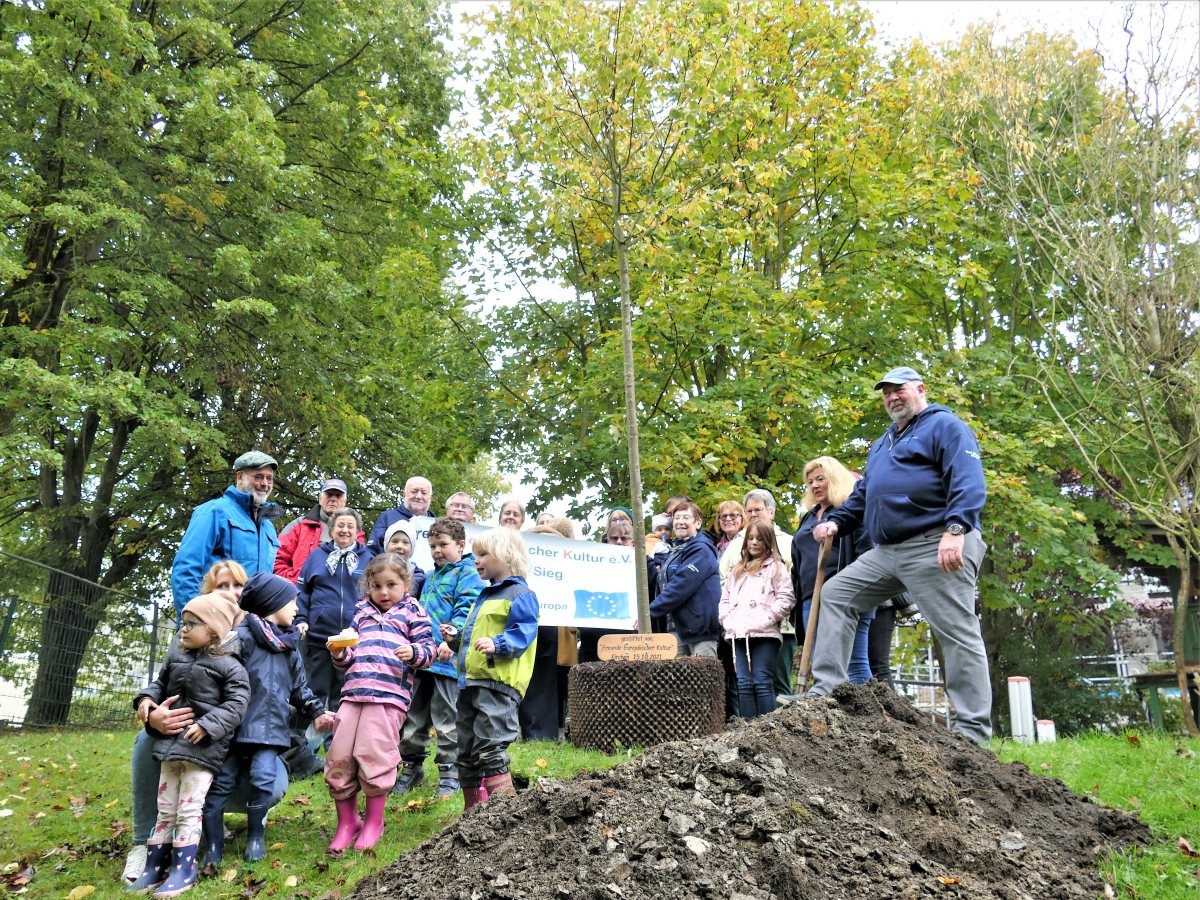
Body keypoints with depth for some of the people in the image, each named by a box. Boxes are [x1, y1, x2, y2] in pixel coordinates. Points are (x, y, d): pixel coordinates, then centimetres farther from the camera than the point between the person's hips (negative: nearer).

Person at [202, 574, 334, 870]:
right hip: (238, 722, -4)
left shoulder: (289, 643, 15)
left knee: (263, 777, -9)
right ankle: (213, 846, 11)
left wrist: (316, 712, 16)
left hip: (271, 725, 4)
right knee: (222, 782, 1)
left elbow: (299, 686, 22)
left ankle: (256, 836, 9)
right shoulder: (242, 635, -8)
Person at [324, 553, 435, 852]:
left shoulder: (412, 612, 9)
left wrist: (414, 652, -20)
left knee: (373, 755, -9)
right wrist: (340, 654, 4)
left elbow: (428, 648, 2)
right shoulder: (363, 614, 23)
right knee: (339, 757, 1)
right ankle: (346, 822, 18)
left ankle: (373, 822, 11)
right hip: (353, 691, 5)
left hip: (389, 695, -5)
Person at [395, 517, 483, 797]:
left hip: (447, 659, -8)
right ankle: (411, 768, 26)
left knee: (447, 720, -1)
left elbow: (465, 612, -18)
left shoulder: (467, 574, -5)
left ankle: (450, 774, 9)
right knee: (413, 717, 14)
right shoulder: (431, 577, 20)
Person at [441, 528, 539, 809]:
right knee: (467, 752, 15)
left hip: (498, 684, -10)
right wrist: (456, 639, 15)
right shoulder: (484, 597, 23)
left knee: (490, 750, -14)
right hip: (470, 684, 10)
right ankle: (474, 811, 25)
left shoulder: (520, 595, -6)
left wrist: (498, 644, -33)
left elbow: (523, 633, -18)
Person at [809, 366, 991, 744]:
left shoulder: (944, 426, -1)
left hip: (934, 548, -9)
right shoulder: (883, 444, 26)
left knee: (957, 632, -8)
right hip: (887, 552, 9)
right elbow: (863, 494, 32)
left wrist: (955, 530, -27)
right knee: (835, 595, 7)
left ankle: (972, 731, -4)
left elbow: (969, 482, -14)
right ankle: (826, 689, 6)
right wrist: (835, 521, 15)